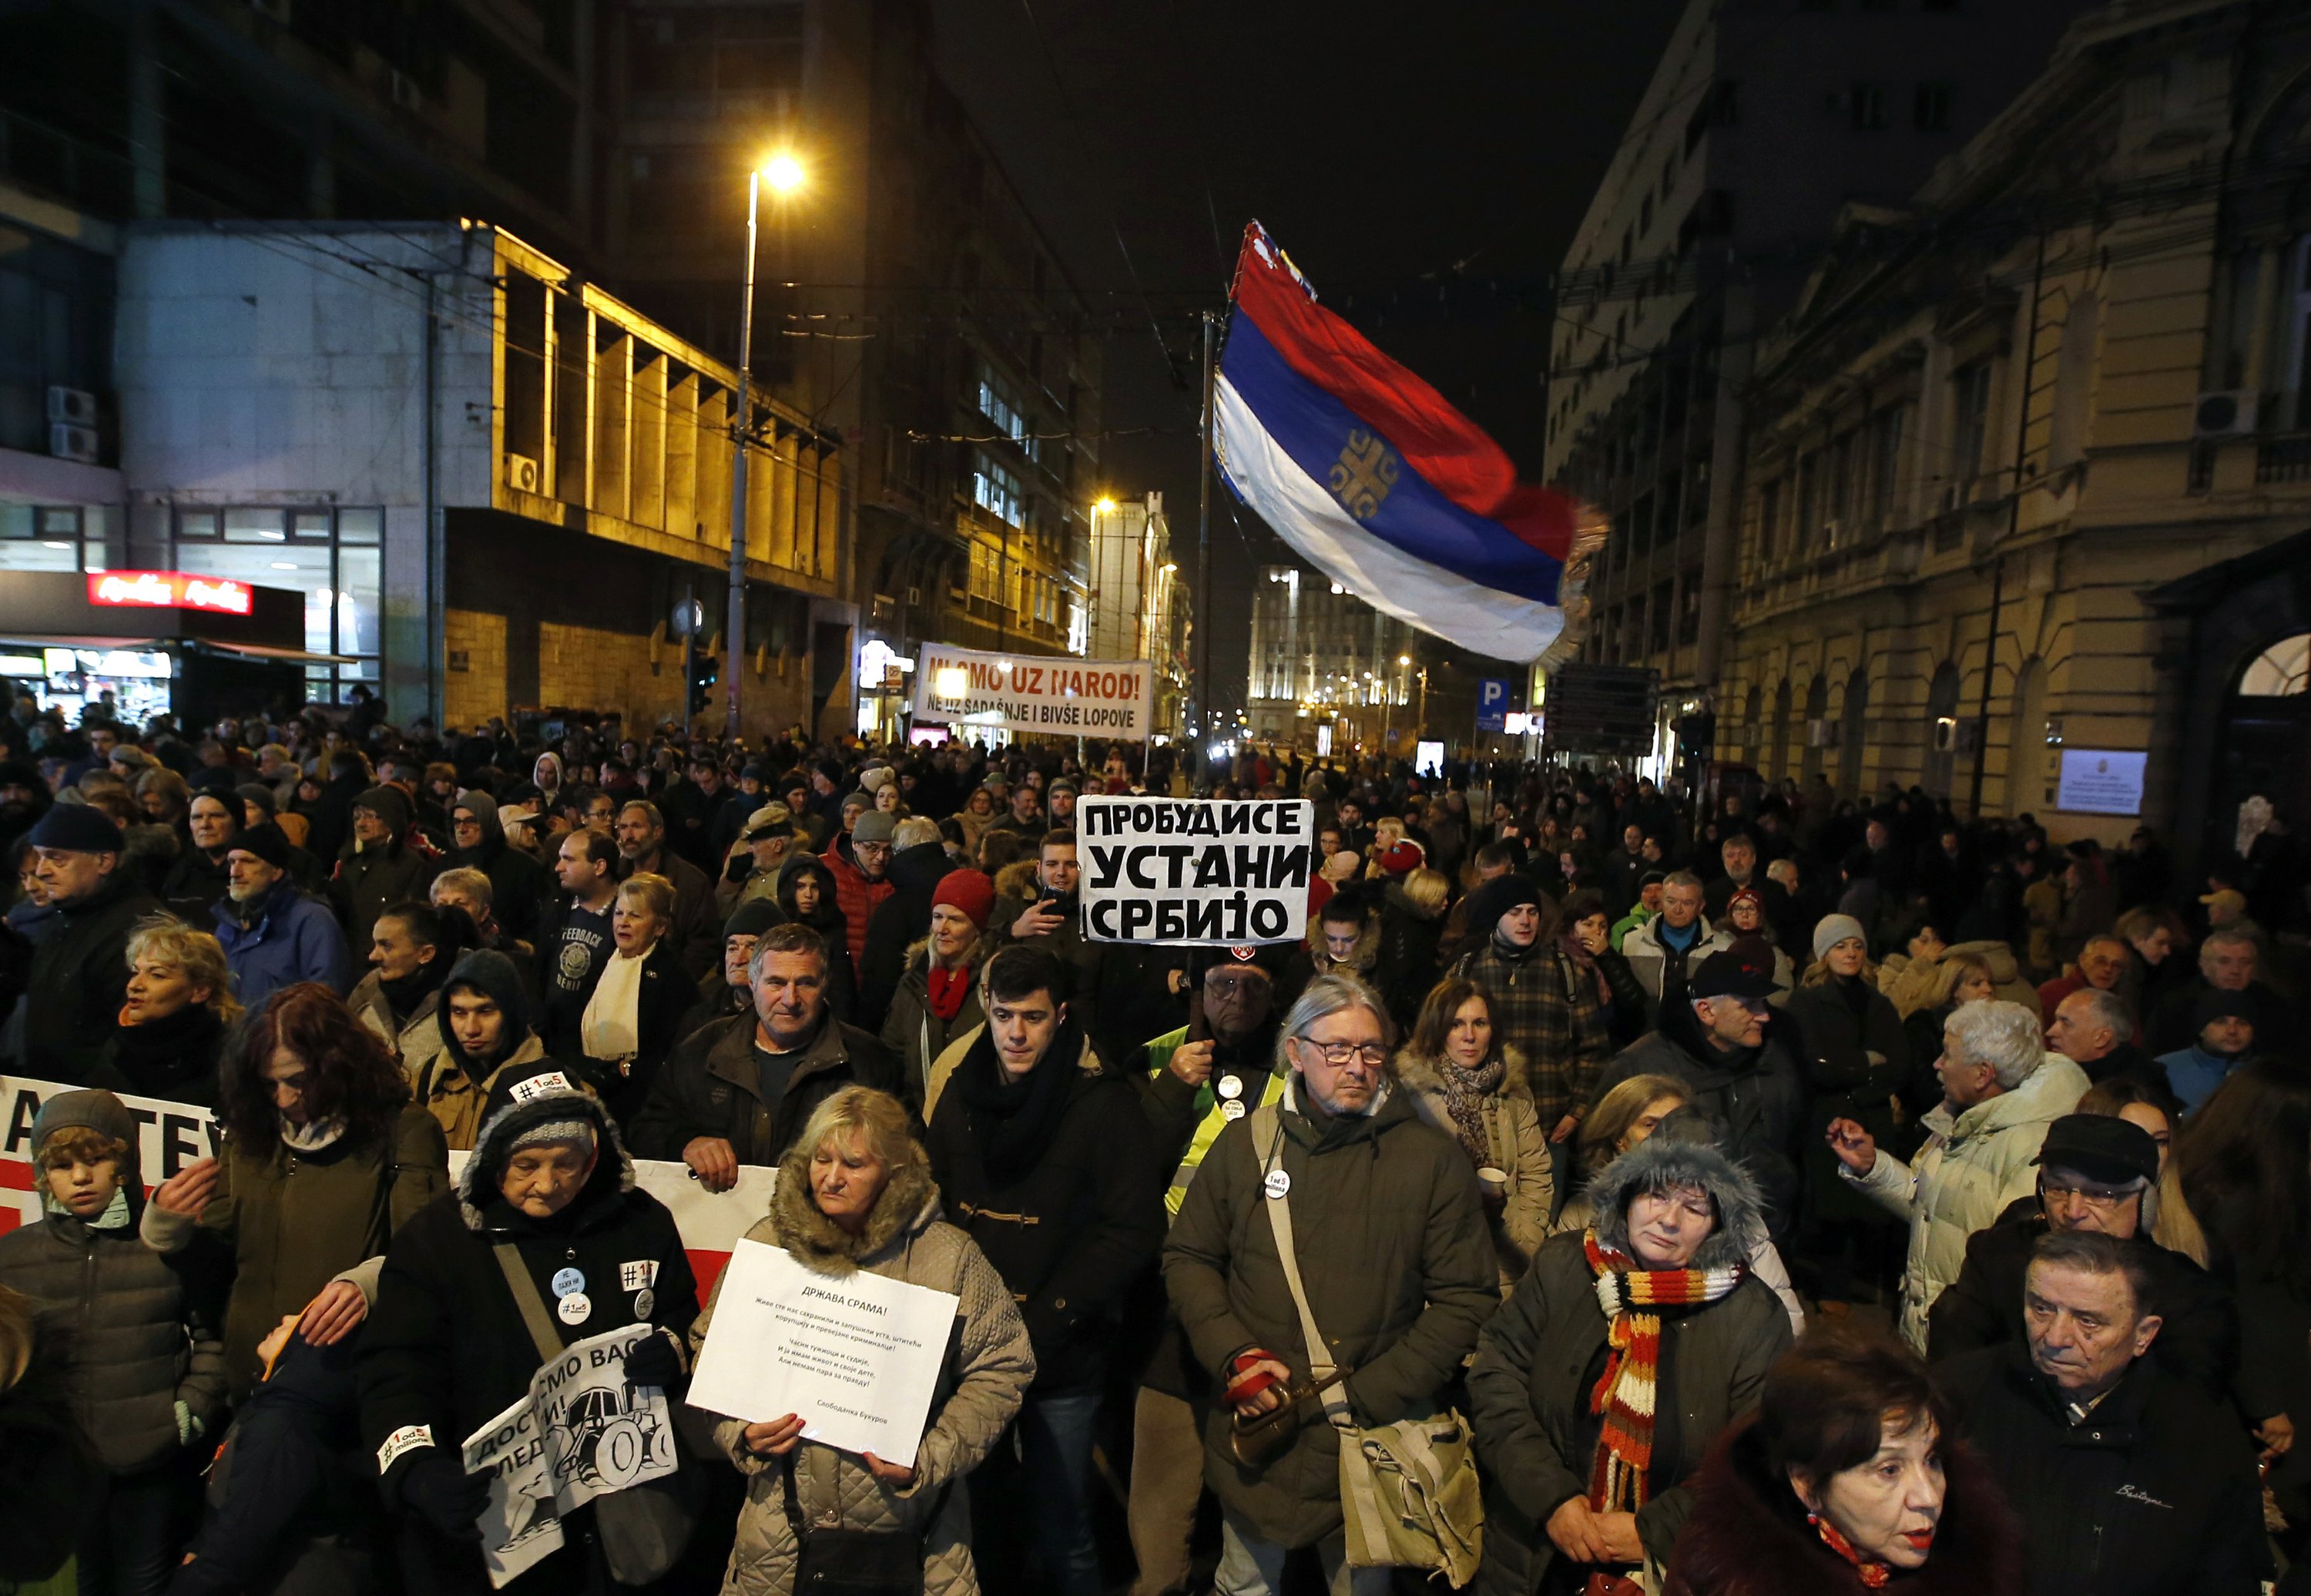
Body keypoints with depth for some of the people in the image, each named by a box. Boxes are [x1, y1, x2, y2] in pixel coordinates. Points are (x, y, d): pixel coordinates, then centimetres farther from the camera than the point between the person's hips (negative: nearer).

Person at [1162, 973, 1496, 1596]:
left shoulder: (1433, 1161, -8)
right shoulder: (1247, 1142, -3)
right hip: (1255, 1424, 2)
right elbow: (1188, 1257, 4)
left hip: (1372, 1439, -1)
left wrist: (1366, 1394, -13)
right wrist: (1232, 1355, -11)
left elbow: (1467, 1299, -7)